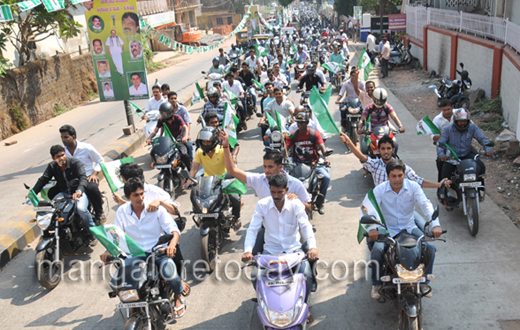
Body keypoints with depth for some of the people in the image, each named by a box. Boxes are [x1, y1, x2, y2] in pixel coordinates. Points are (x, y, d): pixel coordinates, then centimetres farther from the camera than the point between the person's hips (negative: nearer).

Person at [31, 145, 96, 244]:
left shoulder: (75, 163, -12)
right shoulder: (52, 166, 3)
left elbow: (83, 178, -26)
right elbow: (42, 180, -4)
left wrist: (79, 191, -47)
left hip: (78, 192, -5)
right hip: (63, 193, 5)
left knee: (81, 208, -33)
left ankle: (92, 233, -9)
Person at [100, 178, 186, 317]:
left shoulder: (156, 208, -7)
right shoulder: (122, 211, 1)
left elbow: (174, 230, -14)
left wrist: (172, 245, -36)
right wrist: (109, 251, -20)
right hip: (136, 254, 3)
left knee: (168, 272, -32)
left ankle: (178, 297, 4)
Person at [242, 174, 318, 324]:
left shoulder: (296, 204, -7)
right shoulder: (262, 205, -6)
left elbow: (306, 226, -15)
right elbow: (253, 229, -10)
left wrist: (312, 246, -34)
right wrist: (248, 250, -27)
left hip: (293, 248, 0)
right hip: (271, 250, 1)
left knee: (307, 275, -22)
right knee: (255, 276, -20)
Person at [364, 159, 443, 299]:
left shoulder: (413, 187, -7)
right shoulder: (379, 190, -10)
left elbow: (426, 205, -18)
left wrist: (435, 224, -35)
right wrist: (372, 228, -40)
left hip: (409, 227, 2)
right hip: (388, 229, -2)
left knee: (430, 247, -18)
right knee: (377, 250, -27)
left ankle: (424, 282, 7)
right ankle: (376, 284, -2)